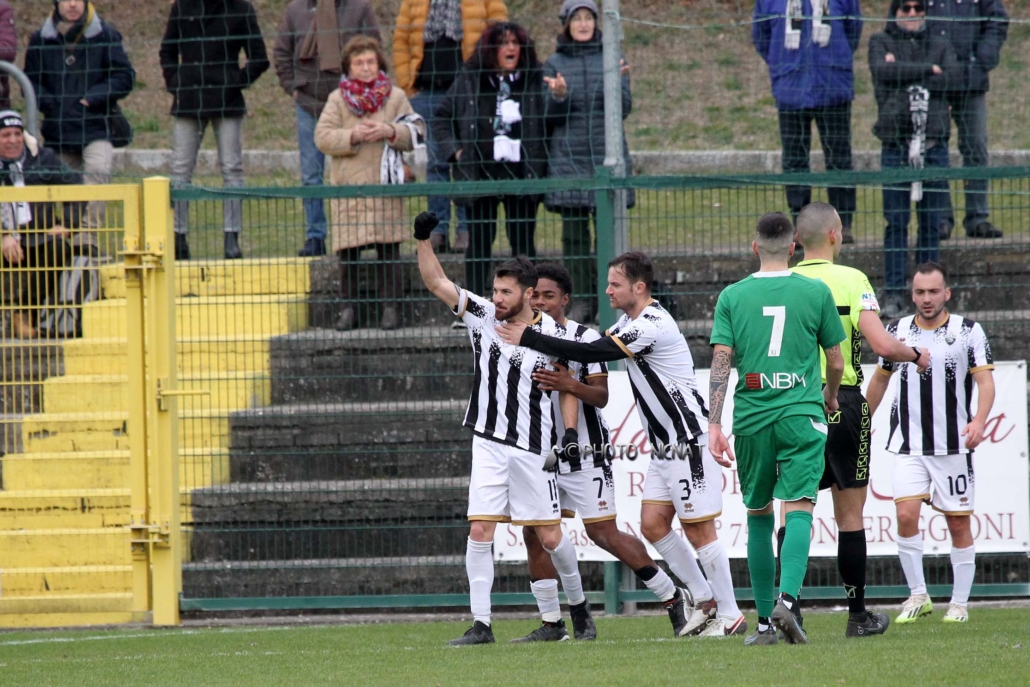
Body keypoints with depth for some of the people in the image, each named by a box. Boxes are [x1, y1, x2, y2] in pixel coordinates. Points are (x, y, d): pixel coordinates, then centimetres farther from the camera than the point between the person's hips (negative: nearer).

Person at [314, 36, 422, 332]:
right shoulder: (338, 99, 7)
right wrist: (354, 136, -15)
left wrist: (390, 132, -14)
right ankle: (348, 307, 6)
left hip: (386, 186, 0)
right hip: (348, 186, 0)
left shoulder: (395, 97, 9)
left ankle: (390, 307, 4)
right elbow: (322, 137, -2)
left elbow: (416, 133, 4)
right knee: (348, 252, -1)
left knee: (388, 249, -1)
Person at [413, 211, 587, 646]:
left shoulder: (553, 336, -5)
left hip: (533, 448, -2)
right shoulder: (482, 316, 1)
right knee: (479, 532, -7)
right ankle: (481, 624, -5)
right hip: (488, 444, 2)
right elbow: (436, 282, 0)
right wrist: (423, 239, -12)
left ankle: (577, 604, 26)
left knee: (549, 536, 2)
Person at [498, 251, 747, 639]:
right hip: (665, 446, 10)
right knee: (653, 523, 6)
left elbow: (591, 353, -22)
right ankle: (703, 599, 17)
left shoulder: (652, 327, -20)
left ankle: (729, 617, 1)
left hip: (689, 443, -10)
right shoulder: (631, 322, 12)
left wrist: (529, 338, -18)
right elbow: (593, 350, 13)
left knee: (698, 530, -6)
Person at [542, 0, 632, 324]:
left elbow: (624, 109, 1)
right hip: (567, 156, 1)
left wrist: (616, 84, -18)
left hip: (606, 154, -1)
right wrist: (558, 95, -16)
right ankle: (580, 301, 1)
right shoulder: (555, 63, 8)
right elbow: (549, 116, 5)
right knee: (573, 231, -2)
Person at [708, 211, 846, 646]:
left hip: (751, 418, 2)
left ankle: (765, 621, 15)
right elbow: (836, 361, 8)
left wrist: (714, 425, -4)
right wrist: (830, 396, 29)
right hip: (801, 414, -2)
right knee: (798, 509, -8)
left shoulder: (732, 297, 5)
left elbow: (720, 361, -3)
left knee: (758, 515, 13)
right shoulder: (816, 293, 2)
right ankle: (787, 600, -31)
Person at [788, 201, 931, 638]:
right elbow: (882, 344, -15)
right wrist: (915, 355, 4)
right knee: (850, 516, 6)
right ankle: (858, 615, 13)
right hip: (842, 404, -3)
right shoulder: (850, 280, -7)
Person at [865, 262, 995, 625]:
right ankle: (918, 596, -2)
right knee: (906, 515, -13)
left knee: (958, 524, 2)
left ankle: (960, 603, 13)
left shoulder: (969, 331, -3)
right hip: (909, 445, 2)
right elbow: (881, 378, 20)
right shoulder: (898, 331, 6)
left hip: (954, 444, -2)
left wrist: (979, 420, -25)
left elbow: (985, 379, -8)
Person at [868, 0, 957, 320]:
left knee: (931, 221, 2)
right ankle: (894, 292, -4)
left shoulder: (939, 45, 15)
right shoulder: (881, 42, 10)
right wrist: (928, 69, -7)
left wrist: (903, 73, -7)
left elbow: (951, 78, -4)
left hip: (934, 144, 2)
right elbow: (882, 71, -11)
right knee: (896, 221, -6)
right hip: (896, 143, -2)